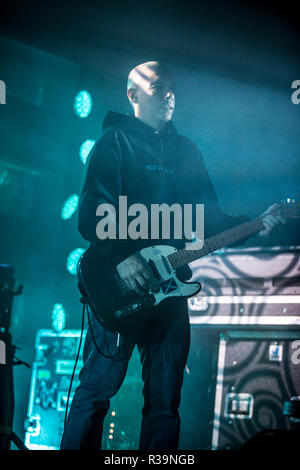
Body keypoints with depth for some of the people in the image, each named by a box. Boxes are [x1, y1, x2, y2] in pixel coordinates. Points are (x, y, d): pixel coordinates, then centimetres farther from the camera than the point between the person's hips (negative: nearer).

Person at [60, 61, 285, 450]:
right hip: (119, 286, -5)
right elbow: (91, 212, -8)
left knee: (165, 402, 6)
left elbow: (208, 215, 15)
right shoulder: (116, 140, 3)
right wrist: (120, 257, -22)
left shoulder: (186, 150, 19)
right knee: (97, 388, -7)